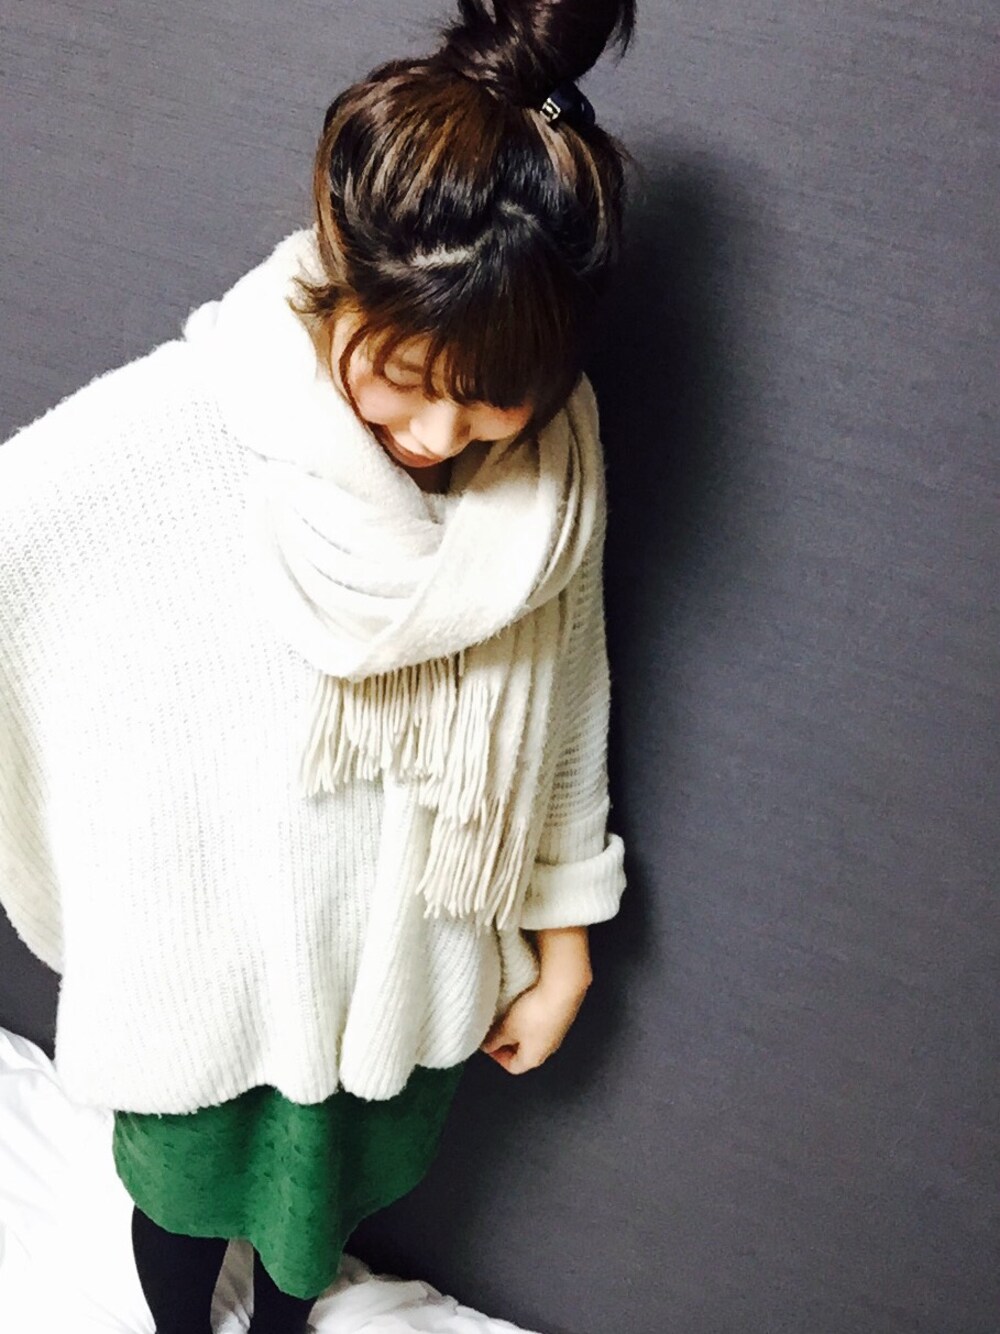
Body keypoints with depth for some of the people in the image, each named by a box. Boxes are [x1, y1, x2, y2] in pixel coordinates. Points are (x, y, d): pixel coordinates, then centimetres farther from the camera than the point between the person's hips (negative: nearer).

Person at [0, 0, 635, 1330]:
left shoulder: (552, 450, -17)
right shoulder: (158, 438, -30)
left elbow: (560, 699, -4)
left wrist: (563, 942, 5)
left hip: (402, 953, 3)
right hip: (199, 949, -3)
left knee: (328, 1182, 30)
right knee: (187, 1186, 26)